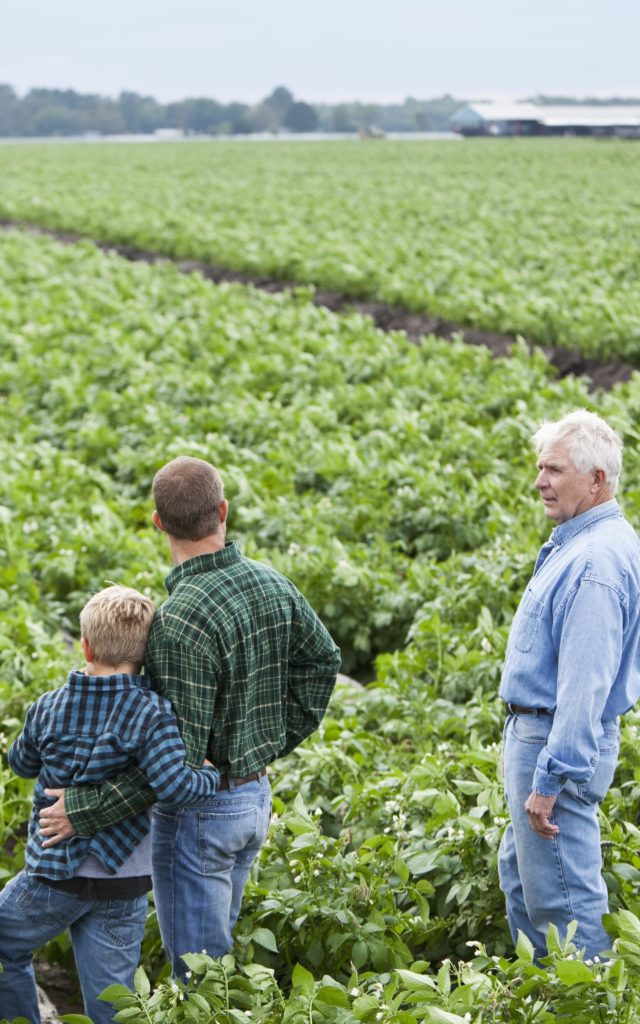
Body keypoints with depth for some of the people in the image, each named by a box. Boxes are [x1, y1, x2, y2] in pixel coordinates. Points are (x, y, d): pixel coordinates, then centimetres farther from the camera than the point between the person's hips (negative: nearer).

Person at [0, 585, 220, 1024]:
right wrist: (214, 776, -8)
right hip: (123, 883, 0)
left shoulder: (49, 708, -5)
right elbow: (172, 785, -25)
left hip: (52, 874, 0)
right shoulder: (151, 713, -13)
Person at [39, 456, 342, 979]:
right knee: (213, 946, 23)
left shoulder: (181, 621, -29)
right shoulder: (272, 585, -3)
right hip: (256, 798, 8)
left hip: (200, 812, -8)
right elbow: (322, 661, 13)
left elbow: (180, 754, -27)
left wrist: (86, 810, -20)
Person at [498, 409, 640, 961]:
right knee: (520, 876, 20)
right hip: (535, 729, 11)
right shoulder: (575, 543, 12)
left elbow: (585, 684, -26)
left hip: (561, 743, -11)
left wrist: (550, 779, -26)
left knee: (561, 895, -4)